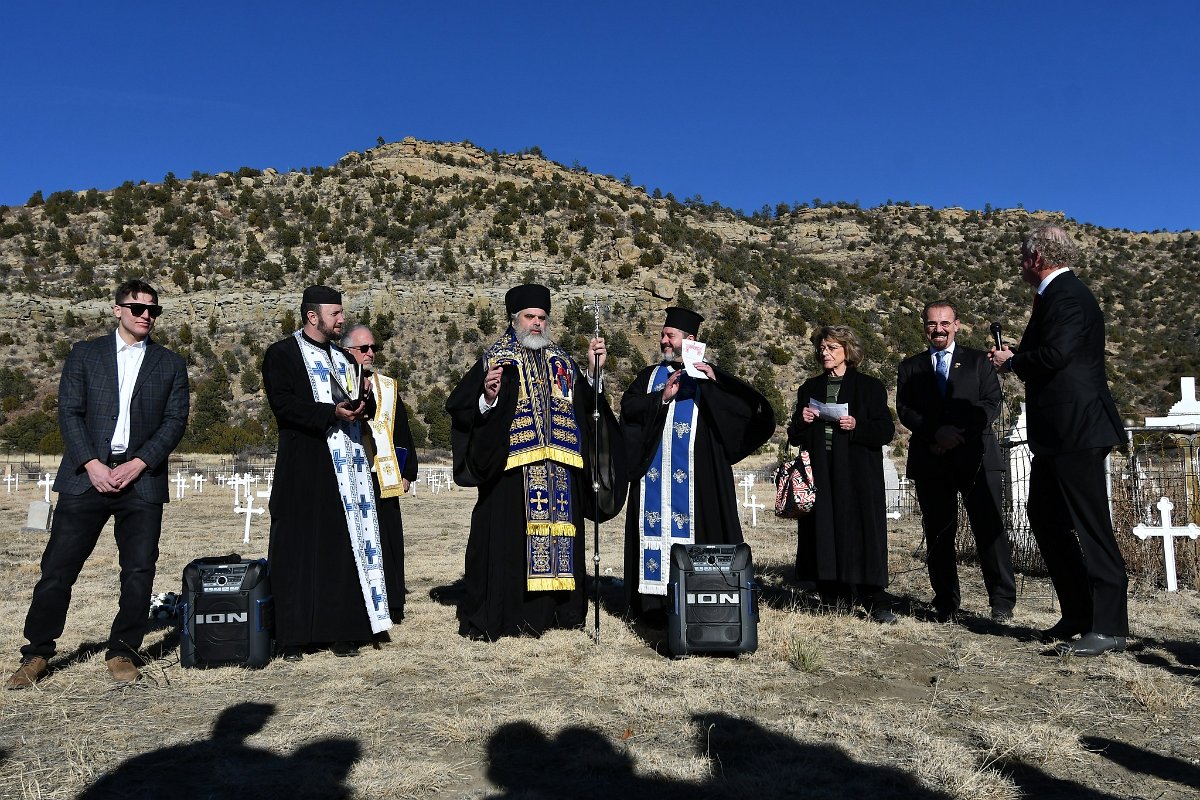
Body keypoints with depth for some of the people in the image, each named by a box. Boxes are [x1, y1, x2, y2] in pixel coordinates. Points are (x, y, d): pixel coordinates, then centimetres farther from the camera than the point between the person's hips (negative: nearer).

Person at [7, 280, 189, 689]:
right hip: (87, 475, 0)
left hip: (141, 479, 0)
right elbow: (69, 413, 3)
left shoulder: (170, 364, 10)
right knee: (58, 567, 2)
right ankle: (37, 653, 16)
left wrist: (137, 464, -9)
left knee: (139, 571, 0)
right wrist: (92, 465, -10)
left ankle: (122, 652, 14)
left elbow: (176, 421, 3)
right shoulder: (85, 354, 10)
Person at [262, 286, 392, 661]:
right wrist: (332, 413, -19)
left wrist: (362, 403, -4)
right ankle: (292, 636, 6)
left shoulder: (344, 358, 20)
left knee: (345, 549, 3)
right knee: (298, 549, -1)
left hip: (346, 466, 5)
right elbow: (282, 403, -12)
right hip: (303, 469, -5)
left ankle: (341, 631, 9)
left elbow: (366, 406, 19)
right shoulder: (282, 354, 1)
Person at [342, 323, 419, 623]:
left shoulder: (388, 388, 15)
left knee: (388, 541, 5)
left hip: (384, 478, 4)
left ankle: (391, 605, 14)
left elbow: (403, 433, 14)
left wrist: (407, 472, 9)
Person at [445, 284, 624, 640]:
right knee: (507, 540, -5)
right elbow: (460, 409, -6)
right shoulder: (496, 360, 2)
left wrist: (594, 370, 4)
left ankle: (552, 609, 17)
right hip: (511, 468, -5)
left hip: (557, 472, 5)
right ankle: (496, 614, 5)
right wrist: (488, 399, -24)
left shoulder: (560, 362, 17)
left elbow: (585, 406, 14)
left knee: (556, 532, 6)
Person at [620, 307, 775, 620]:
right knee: (655, 528, 2)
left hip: (696, 475, -3)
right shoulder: (650, 376, 16)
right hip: (654, 472, 3)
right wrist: (663, 397, -11)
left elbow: (751, 404, -7)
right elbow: (628, 406, 1)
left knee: (696, 527, -4)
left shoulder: (709, 375, 6)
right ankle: (653, 603, 8)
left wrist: (714, 382, -21)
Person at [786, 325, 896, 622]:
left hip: (857, 474, -3)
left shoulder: (869, 387, 6)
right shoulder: (809, 389, 16)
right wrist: (801, 422, -6)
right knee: (825, 530, 1)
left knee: (861, 528, -7)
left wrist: (857, 426, -16)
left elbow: (886, 430, -1)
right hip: (820, 472, 3)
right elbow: (794, 436, 15)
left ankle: (873, 598, -2)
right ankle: (834, 595, 7)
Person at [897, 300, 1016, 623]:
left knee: (990, 528, -5)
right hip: (930, 461, 1)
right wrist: (937, 432, -13)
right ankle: (946, 603, 10)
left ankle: (1002, 602, 2)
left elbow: (992, 402, 2)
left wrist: (960, 432, -13)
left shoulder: (978, 360, 12)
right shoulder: (910, 367, 15)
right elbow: (904, 410, 4)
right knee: (938, 534, 3)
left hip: (976, 456, -1)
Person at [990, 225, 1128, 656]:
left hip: (1075, 429, -11)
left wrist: (1012, 361, -8)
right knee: (1045, 517, 15)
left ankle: (1108, 627, 2)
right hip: (1059, 431, 11)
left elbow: (1055, 354, -24)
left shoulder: (1067, 294, -12)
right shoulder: (1058, 293, 19)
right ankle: (1078, 615, 23)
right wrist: (1016, 357, 9)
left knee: (1090, 526, -6)